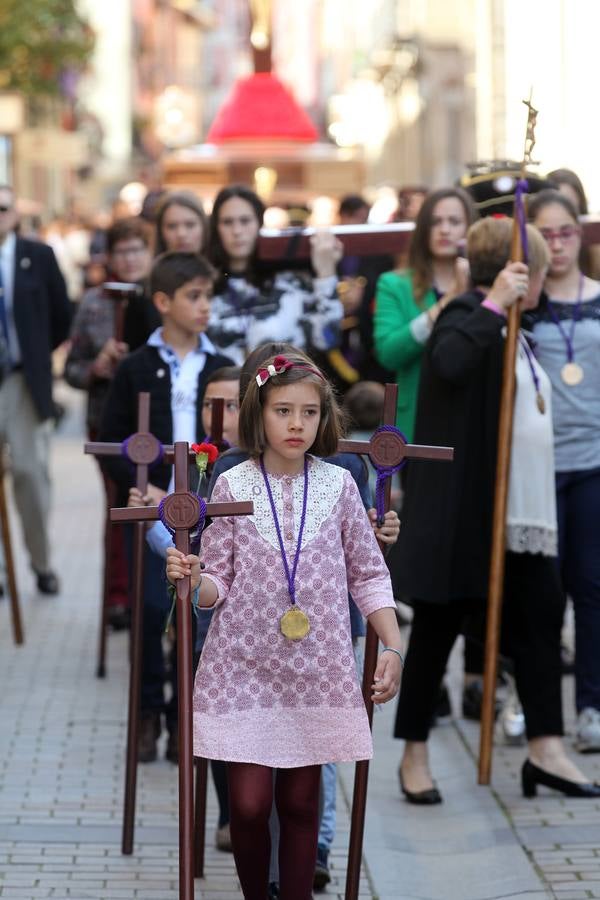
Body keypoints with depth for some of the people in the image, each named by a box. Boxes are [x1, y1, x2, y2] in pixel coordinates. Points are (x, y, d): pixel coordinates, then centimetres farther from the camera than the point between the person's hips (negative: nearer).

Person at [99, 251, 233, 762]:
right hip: (152, 509, -2)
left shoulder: (222, 370, 6)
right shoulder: (136, 369, 1)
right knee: (152, 610, -7)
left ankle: (184, 719, 12)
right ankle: (148, 712, 9)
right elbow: (111, 441, 1)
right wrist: (141, 486, -12)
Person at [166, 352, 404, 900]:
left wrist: (393, 647, -1)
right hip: (244, 664, -1)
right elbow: (217, 584, 1)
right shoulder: (233, 485, -2)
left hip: (317, 667, 1)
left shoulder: (338, 485, 2)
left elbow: (368, 576, 7)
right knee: (249, 804, -3)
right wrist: (192, 580, -21)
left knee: (301, 802, 7)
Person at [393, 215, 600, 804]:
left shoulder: (512, 331, 16)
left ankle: (545, 750, 8)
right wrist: (494, 302, -31)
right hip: (462, 509, -9)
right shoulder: (467, 316, -11)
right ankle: (415, 754, 11)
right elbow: (448, 363, -34)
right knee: (438, 626, 1)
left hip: (522, 510, 9)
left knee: (540, 619, 4)